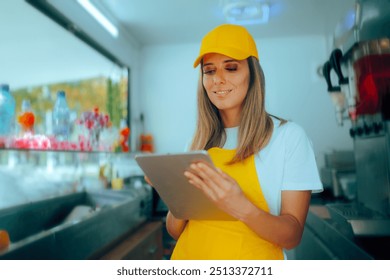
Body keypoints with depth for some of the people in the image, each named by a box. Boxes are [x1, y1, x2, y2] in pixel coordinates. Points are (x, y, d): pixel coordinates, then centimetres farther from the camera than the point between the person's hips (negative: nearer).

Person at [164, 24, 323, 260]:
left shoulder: (289, 136, -8)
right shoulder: (199, 143, 2)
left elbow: (292, 236, -11)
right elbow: (176, 231, 3)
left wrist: (242, 208, -28)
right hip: (190, 255, 2)